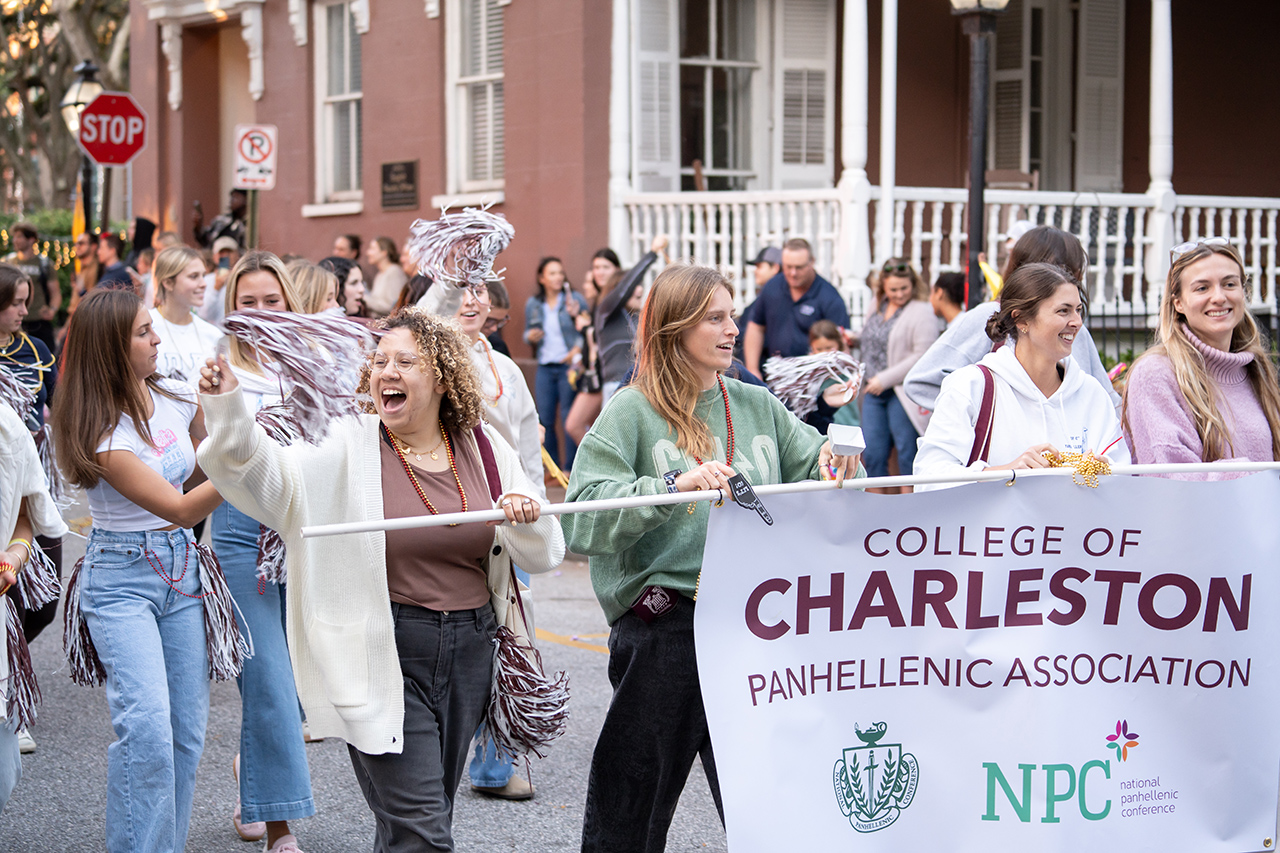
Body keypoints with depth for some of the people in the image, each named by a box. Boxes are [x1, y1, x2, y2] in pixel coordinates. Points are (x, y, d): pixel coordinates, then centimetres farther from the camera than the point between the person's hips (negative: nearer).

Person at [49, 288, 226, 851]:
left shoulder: (178, 399, 3)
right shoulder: (100, 432, -16)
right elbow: (180, 508, -20)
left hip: (181, 569, 6)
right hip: (120, 578, -6)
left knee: (188, 730, 3)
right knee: (147, 727, -19)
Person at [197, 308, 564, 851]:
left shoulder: (485, 449, 5)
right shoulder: (347, 449, -6)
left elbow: (544, 556, 7)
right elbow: (266, 474, -24)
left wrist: (525, 517, -14)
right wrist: (227, 409, -40)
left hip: (468, 652, 5)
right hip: (382, 656, -4)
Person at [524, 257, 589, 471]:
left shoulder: (574, 299, 0)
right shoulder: (533, 304, 10)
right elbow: (528, 334, 20)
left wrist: (578, 349, -16)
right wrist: (530, 337, -1)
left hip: (568, 365, -4)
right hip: (545, 368, 4)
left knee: (569, 419, -6)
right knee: (544, 420, 3)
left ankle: (570, 470, 0)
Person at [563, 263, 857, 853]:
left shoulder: (757, 406, 11)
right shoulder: (631, 412, -3)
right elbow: (584, 515, -14)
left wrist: (836, 460, -9)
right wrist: (675, 485, -25)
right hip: (664, 623, -4)